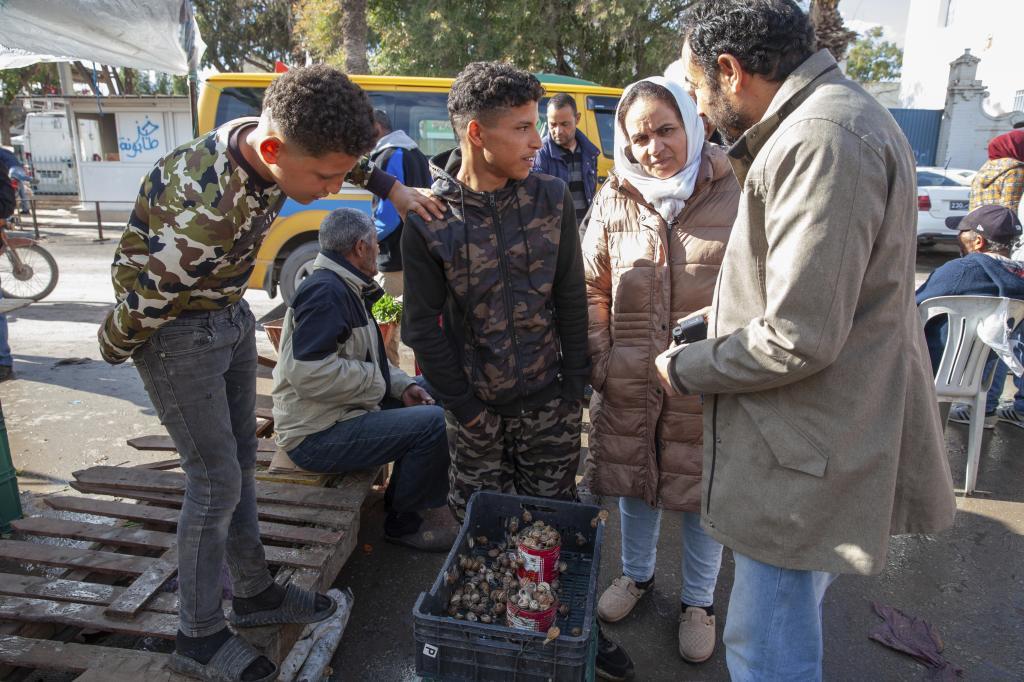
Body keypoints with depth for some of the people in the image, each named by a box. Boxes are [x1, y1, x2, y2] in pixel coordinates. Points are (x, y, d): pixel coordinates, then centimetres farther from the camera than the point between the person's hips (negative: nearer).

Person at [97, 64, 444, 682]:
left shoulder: (267, 137, -14)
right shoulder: (203, 211, -38)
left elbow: (342, 154, 10)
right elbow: (143, 307, -24)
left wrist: (392, 187, 0)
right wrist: (112, 351, -5)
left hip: (231, 312, 8)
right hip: (174, 327, -8)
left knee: (241, 458, 15)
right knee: (216, 481, -2)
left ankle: (255, 592, 34)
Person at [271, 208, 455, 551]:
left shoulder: (345, 288, 15)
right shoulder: (326, 291, -20)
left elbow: (363, 356, 21)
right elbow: (308, 372, -30)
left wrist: (402, 385, 4)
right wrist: (376, 380, -18)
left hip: (336, 415, 11)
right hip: (316, 435, -11)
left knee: (427, 394, 17)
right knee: (434, 422, -22)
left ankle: (399, 495, 23)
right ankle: (403, 522, -1)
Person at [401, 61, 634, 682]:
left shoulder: (552, 198, -4)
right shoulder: (428, 219, -10)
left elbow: (572, 300, 0)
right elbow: (422, 325, -5)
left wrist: (574, 388, -2)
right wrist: (464, 406, -5)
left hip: (549, 402, 1)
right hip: (476, 406, -1)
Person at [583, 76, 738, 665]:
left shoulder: (734, 193, -8)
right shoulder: (613, 201, 0)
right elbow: (593, 290, 5)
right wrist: (598, 360, -1)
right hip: (629, 384, 3)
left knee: (702, 491, 14)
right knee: (635, 483, 19)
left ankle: (699, 600, 39)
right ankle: (637, 574, 47)